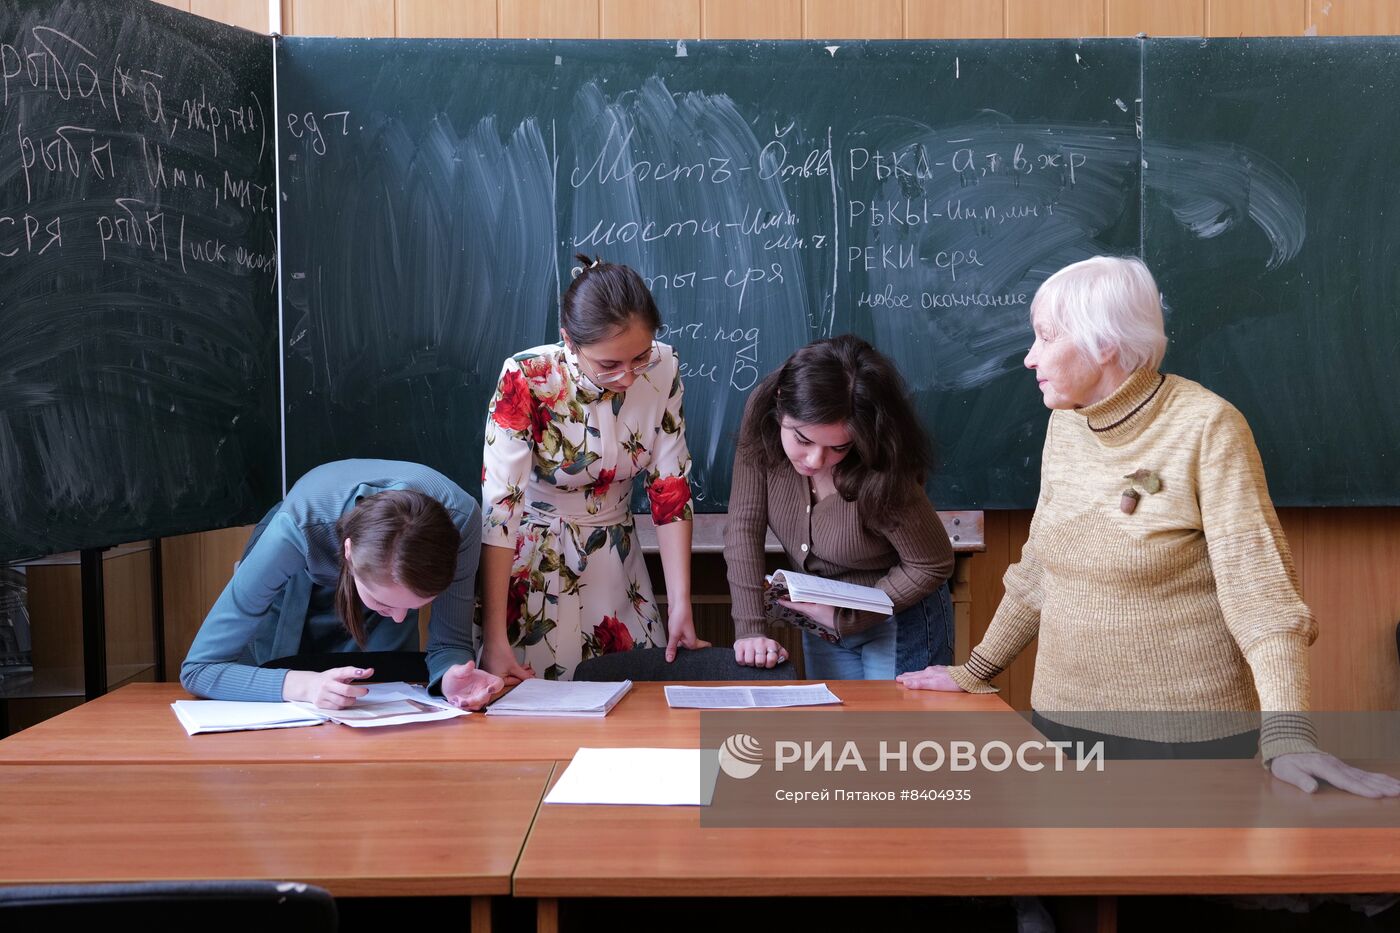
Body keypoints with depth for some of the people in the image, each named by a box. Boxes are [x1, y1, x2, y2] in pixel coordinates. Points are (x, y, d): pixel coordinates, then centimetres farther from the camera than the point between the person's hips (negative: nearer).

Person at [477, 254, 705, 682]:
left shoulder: (663, 370, -14)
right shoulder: (526, 379, -25)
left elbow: (671, 491, -9)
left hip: (616, 558, 4)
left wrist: (680, 606, -14)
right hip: (534, 560, -3)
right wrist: (494, 639, -29)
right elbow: (498, 507, -27)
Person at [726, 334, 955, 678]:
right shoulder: (761, 422, -21)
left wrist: (846, 618, -22)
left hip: (901, 622, -4)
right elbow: (743, 528, -20)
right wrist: (751, 628, -26)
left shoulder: (881, 479, -31)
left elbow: (932, 566, -18)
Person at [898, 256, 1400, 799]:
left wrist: (1286, 735, -30)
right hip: (1063, 715, 6)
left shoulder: (1207, 428, -14)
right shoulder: (1064, 427, 4)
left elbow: (1258, 585, -20)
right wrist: (976, 672, 17)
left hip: (1185, 732, -5)